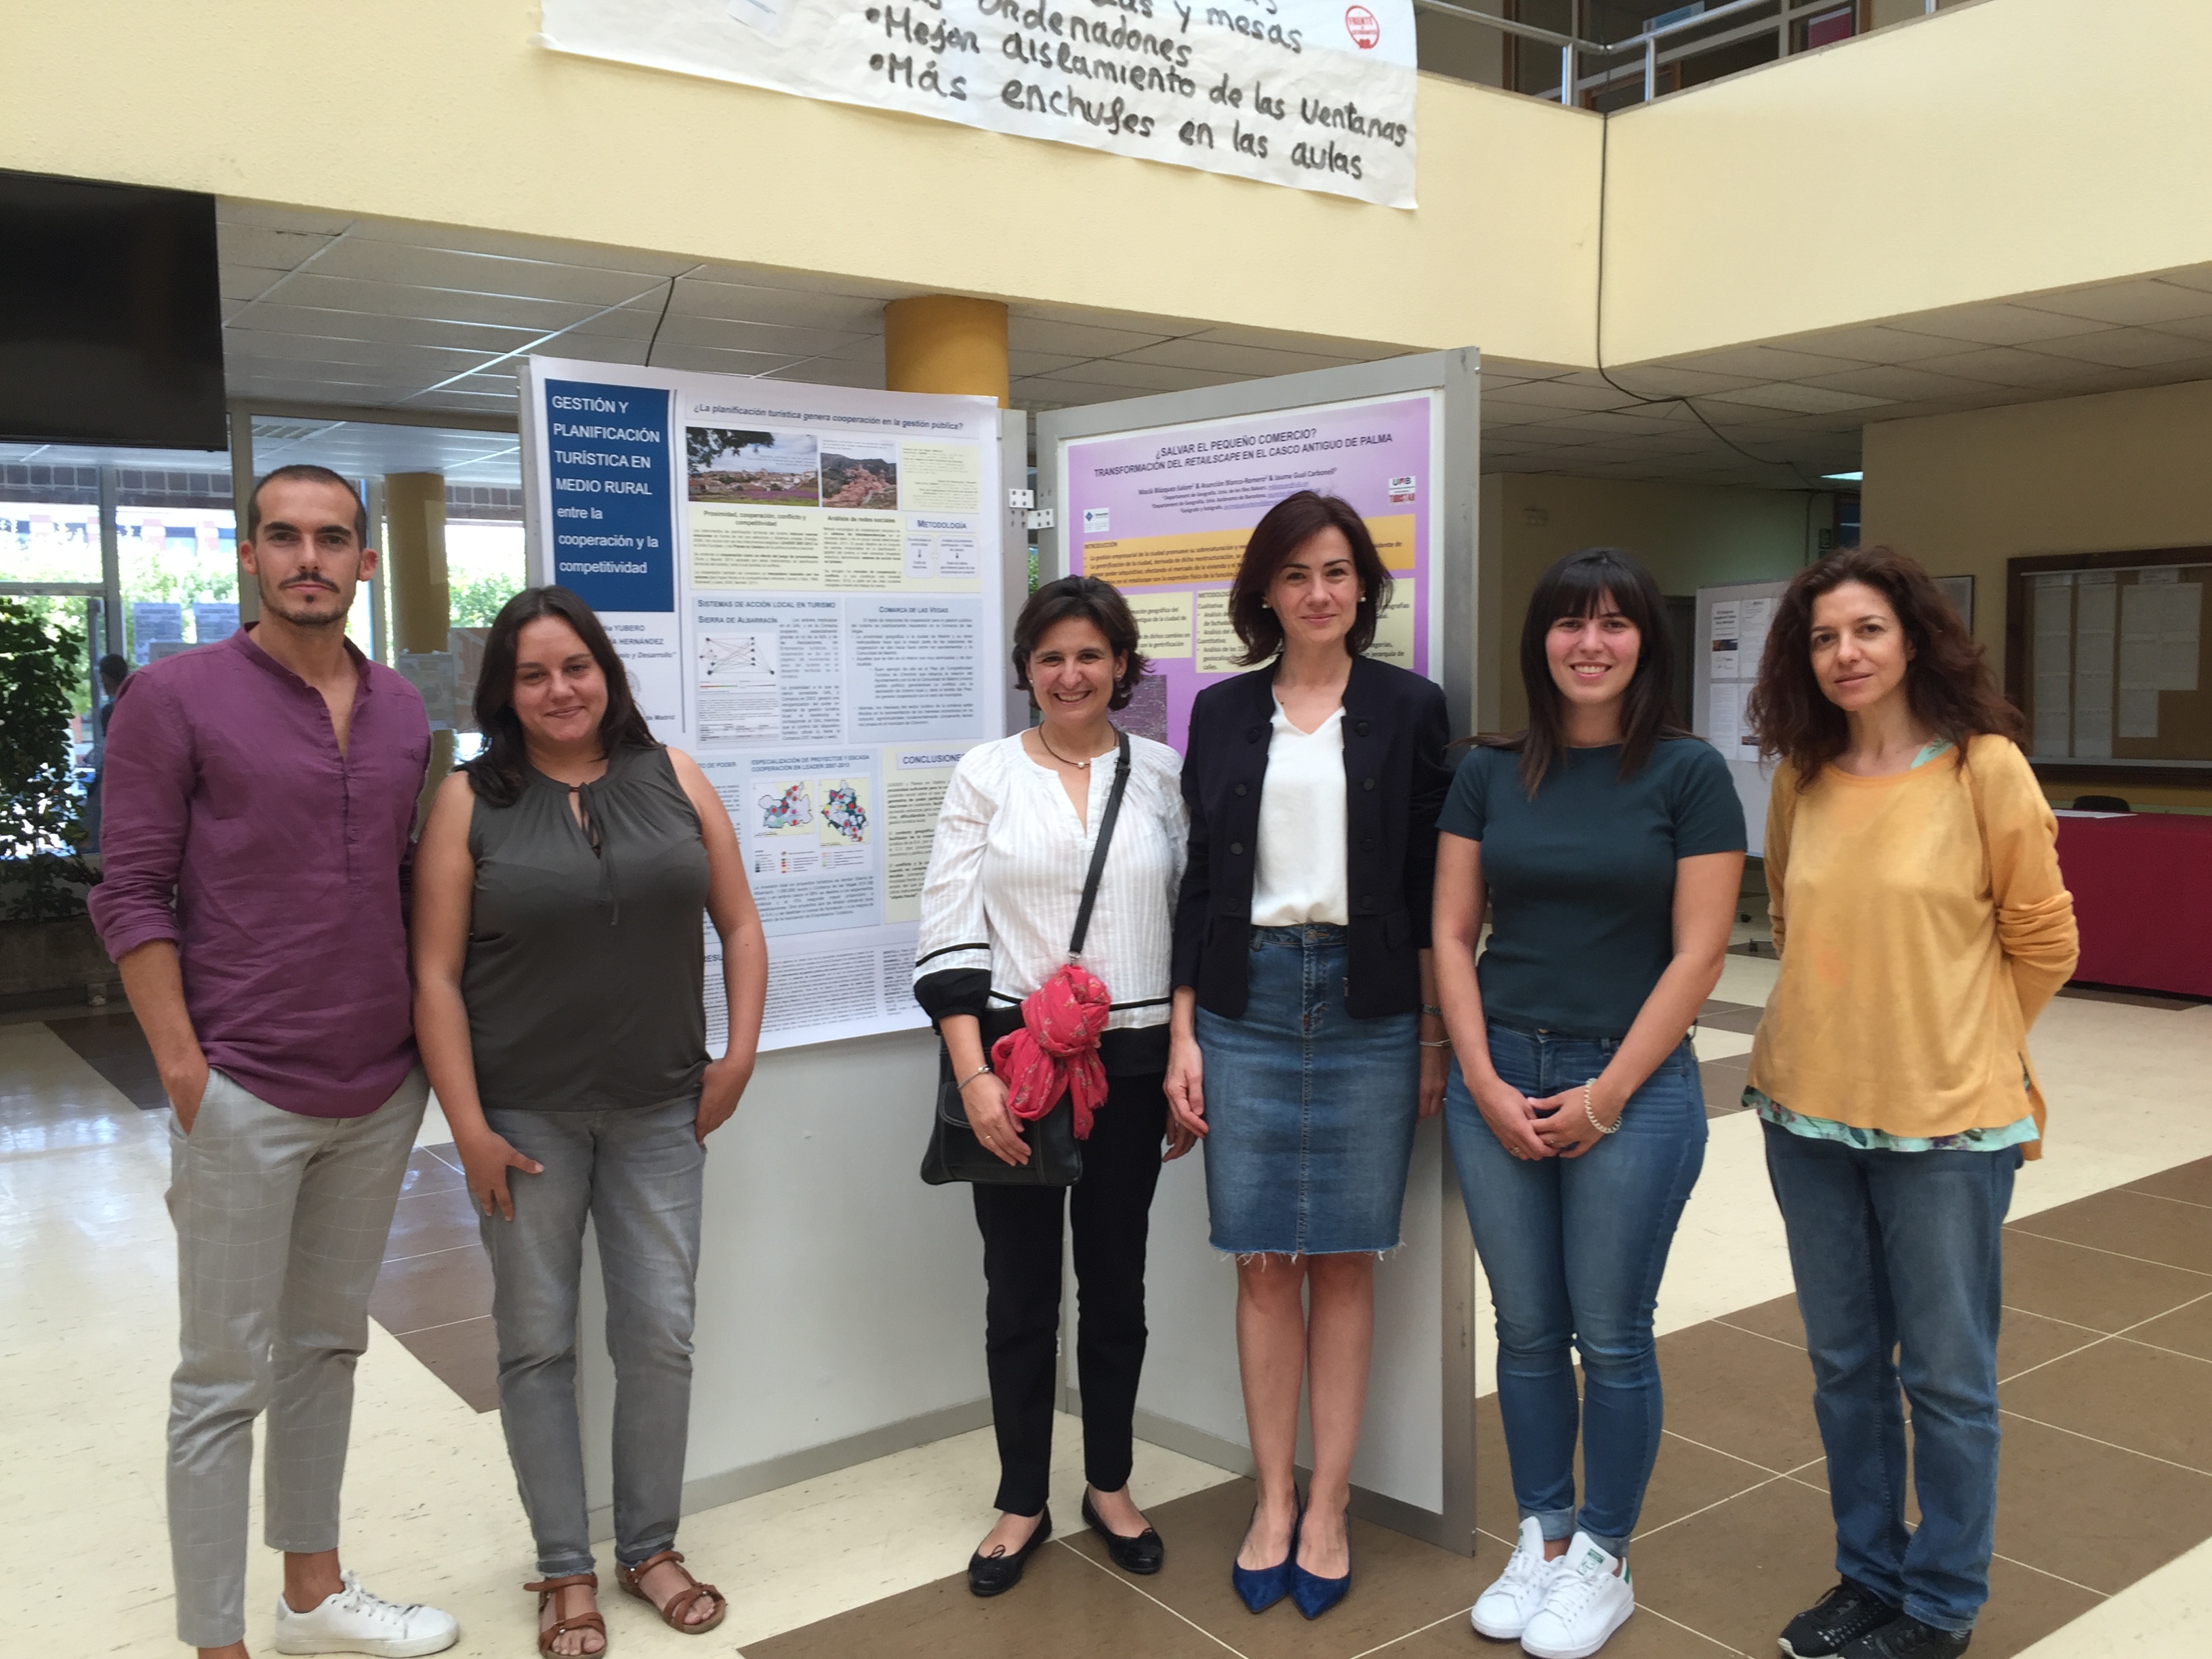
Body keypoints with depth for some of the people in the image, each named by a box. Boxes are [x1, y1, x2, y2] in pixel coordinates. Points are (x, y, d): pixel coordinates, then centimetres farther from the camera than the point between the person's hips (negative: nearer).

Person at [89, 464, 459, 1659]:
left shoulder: (401, 713, 8)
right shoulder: (176, 697, -7)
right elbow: (133, 897, -8)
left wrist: (428, 1037, 10)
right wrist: (185, 1072, -13)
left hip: (381, 1091, 6)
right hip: (246, 1095, -5)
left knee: (327, 1344, 17)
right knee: (225, 1378, 3)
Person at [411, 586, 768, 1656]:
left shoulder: (673, 778, 2)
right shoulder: (470, 802, -4)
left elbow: (739, 925, 7)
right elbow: (435, 976, -6)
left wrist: (739, 1055, 0)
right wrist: (468, 1129, -10)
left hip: (658, 1110, 2)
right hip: (524, 1116, -1)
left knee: (661, 1333, 7)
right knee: (537, 1340, 9)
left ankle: (650, 1546, 27)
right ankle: (565, 1569, 25)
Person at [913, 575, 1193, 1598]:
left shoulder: (1163, 774, 4)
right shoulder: (985, 775, 0)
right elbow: (947, 936, -4)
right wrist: (974, 1078, -12)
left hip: (1131, 1061, 1)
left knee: (1115, 1283, 13)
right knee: (1019, 1292, 8)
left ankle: (1109, 1487, 31)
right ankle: (1021, 1505, 24)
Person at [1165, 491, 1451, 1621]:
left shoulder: (1408, 709, 2)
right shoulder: (1222, 712, 7)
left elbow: (1430, 881, 2)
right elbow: (1201, 879, 7)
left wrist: (1438, 1039, -1)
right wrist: (1183, 1037, 3)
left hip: (1368, 1006, -1)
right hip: (1248, 1001, 1)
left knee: (1344, 1262, 6)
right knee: (1263, 1263, 6)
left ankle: (1326, 1509, 18)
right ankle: (1272, 1501, 20)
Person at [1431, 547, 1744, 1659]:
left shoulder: (1688, 773, -4)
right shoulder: (1489, 773, 4)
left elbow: (1698, 952, -7)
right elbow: (1451, 933, 4)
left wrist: (1605, 1096, -10)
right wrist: (1486, 1082, -6)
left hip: (1633, 1084, -3)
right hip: (1499, 1078, 3)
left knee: (1610, 1337, 7)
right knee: (1527, 1328, 12)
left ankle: (1603, 1559, 25)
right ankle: (1542, 1536, 30)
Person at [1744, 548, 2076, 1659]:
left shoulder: (1984, 767, -10)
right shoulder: (1801, 779, 3)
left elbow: (2042, 940, -2)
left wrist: (1964, 1043, 7)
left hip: (1947, 1119, -4)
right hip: (1808, 1110, 4)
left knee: (1945, 1376, 8)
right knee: (1845, 1363, 16)